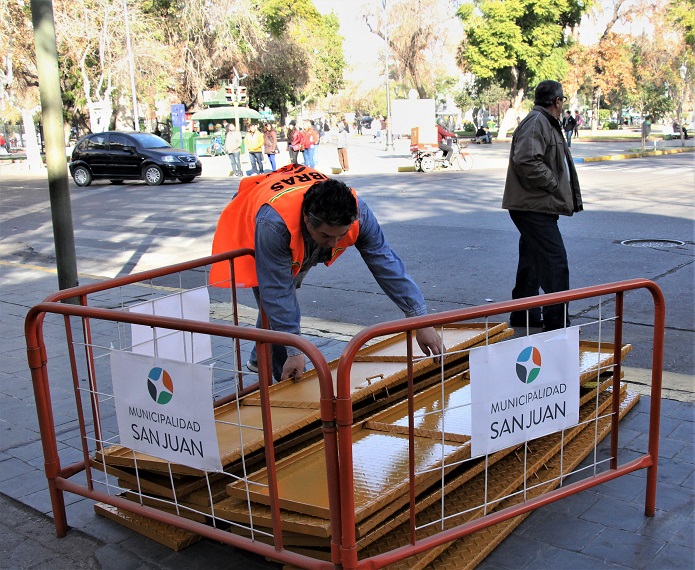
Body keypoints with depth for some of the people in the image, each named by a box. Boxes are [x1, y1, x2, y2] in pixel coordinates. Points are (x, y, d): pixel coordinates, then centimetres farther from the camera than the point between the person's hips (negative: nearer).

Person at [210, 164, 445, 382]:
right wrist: (294, 351, -37)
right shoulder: (273, 223, -47)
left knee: (283, 301, 12)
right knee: (276, 305, -16)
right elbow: (277, 291, -40)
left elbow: (386, 263, -33)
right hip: (248, 232, -4)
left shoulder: (357, 211, -37)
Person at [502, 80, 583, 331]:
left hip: (536, 207, 11)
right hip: (534, 206, -11)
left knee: (532, 261, 17)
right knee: (555, 260, -11)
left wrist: (568, 195, 12)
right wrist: (553, 184, -18)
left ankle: (523, 314, 27)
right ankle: (557, 321, -8)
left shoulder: (547, 123, 22)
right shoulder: (536, 122, -13)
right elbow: (526, 160, -27)